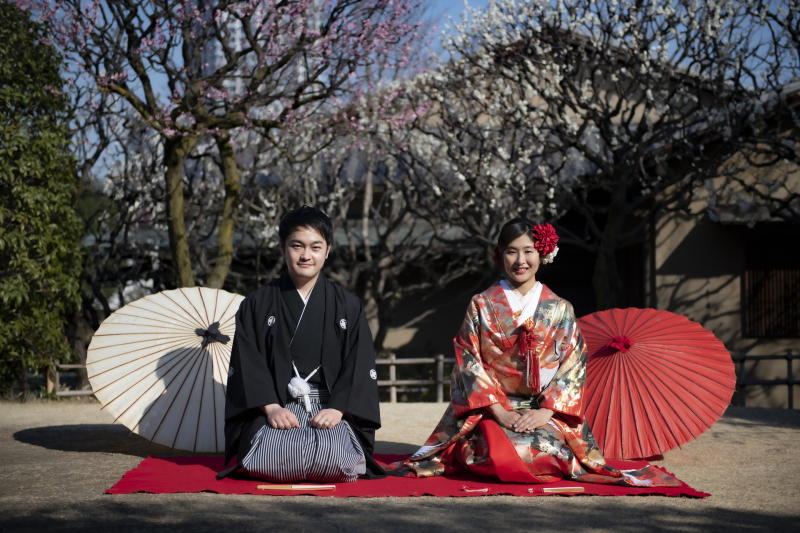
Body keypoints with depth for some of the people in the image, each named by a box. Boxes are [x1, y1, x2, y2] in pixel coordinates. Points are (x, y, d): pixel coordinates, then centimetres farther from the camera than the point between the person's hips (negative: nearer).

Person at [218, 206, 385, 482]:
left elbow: (361, 366, 4)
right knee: (273, 457, -32)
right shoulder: (256, 306, 10)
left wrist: (337, 409, -12)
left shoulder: (348, 307, 11)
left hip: (331, 409, 0)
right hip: (275, 406, 0)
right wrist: (271, 407, -14)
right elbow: (247, 364, 2)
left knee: (331, 455, -32)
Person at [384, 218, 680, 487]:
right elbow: (469, 362, 0)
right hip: (492, 411, -1)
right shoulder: (481, 305, 6)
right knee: (500, 451, -33)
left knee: (546, 451, -31)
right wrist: (499, 410, -12)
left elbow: (572, 366, 3)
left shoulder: (559, 309, 8)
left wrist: (545, 411, -12)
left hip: (548, 412, 1)